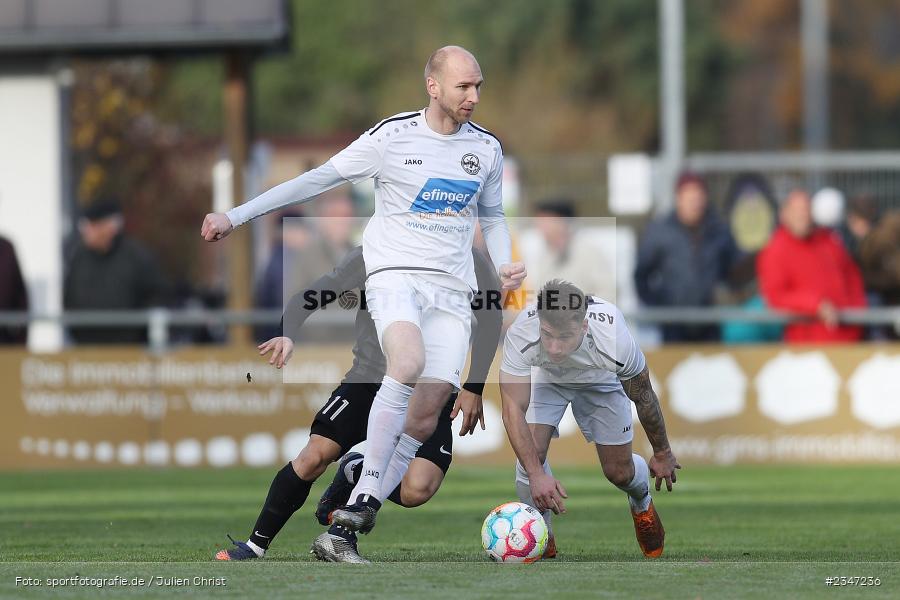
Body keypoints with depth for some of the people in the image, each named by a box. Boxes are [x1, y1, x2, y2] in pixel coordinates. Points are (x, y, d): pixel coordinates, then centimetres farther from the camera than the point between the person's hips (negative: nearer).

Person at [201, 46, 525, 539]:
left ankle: (365, 510, 0)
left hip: (452, 290, 4)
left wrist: (505, 265, 6)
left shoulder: (486, 148, 11)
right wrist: (235, 216, -2)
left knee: (429, 410, -9)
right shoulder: (391, 137, -3)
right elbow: (317, 180, 0)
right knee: (409, 363, -33)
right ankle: (366, 492, -28)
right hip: (394, 274, -4)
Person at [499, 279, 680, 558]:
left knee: (619, 471, 0)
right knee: (530, 453, -19)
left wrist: (662, 454, -5)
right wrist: (537, 474, -49)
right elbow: (513, 410, -39)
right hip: (546, 377, 0)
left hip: (600, 379, 0)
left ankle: (642, 504, 39)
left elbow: (644, 399, -21)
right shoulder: (520, 335, -43)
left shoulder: (615, 341, -42)